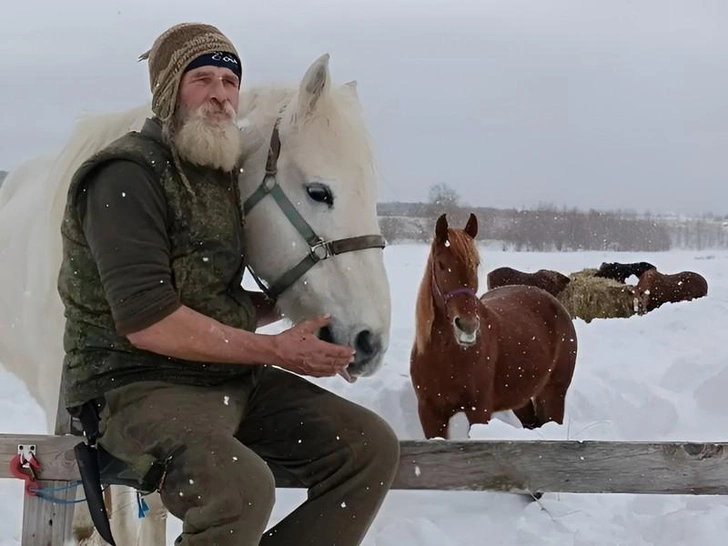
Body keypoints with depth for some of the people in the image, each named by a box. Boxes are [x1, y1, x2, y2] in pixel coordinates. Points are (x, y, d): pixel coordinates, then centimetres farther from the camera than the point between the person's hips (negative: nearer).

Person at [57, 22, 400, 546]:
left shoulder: (224, 176, 14)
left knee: (373, 447, -1)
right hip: (136, 386, -9)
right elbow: (147, 321, -22)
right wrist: (276, 351, -18)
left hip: (235, 379, 9)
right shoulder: (128, 176, -14)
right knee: (242, 485, -36)